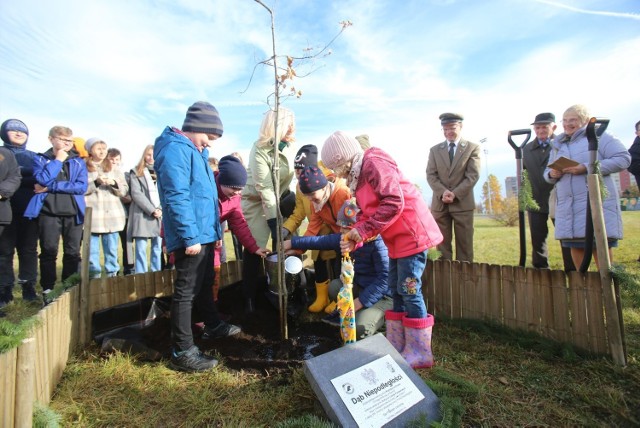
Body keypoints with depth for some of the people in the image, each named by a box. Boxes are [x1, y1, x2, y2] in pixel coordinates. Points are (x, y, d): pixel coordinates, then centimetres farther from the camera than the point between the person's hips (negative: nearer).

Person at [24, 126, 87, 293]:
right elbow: (42, 179, -13)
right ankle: (47, 289, 15)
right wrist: (58, 160, -5)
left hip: (73, 213, 1)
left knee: (73, 253, 6)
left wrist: (50, 187, -10)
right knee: (48, 252, 4)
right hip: (48, 212, -1)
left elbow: (82, 187, -6)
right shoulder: (40, 159, 7)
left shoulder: (79, 162, 8)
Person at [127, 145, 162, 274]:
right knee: (141, 248, -3)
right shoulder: (136, 172, 9)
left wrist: (160, 209, -8)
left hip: (160, 214, 2)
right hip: (142, 214, -2)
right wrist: (152, 210, -12)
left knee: (158, 248, 4)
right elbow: (136, 194, -2)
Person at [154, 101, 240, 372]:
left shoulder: (195, 150, 17)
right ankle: (182, 353, 11)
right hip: (191, 238, -10)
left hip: (204, 234, 10)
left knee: (205, 284, 23)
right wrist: (190, 237, -25)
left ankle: (213, 326, 42)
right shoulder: (175, 150, -15)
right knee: (186, 292, -1)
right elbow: (177, 197, -24)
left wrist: (216, 230, 20)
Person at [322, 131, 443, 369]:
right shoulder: (357, 176, 14)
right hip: (397, 238, 10)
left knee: (409, 291, -4)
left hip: (411, 233, -10)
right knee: (396, 291, 13)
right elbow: (367, 213, 10)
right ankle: (397, 347, 24)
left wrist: (362, 231, -20)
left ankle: (420, 353, 10)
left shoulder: (373, 163, -16)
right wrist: (353, 238, -7)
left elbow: (394, 202, -24)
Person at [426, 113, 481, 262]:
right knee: (442, 244, 3)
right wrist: (443, 192, -14)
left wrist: (455, 194, -14)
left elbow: (473, 175, -4)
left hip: (463, 204, -1)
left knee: (464, 244, 3)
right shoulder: (434, 150, 13)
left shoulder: (472, 148, 6)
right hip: (440, 204, 2)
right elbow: (430, 175, 3)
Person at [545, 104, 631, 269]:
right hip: (568, 204, 5)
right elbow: (547, 171, 23)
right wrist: (552, 174, -3)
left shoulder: (599, 136, 4)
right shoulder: (558, 144, 19)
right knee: (575, 245, 6)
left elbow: (623, 158, -5)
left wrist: (587, 168, -16)